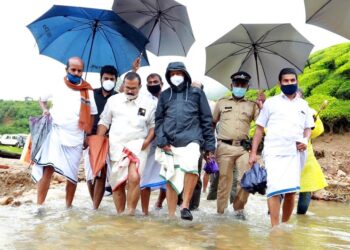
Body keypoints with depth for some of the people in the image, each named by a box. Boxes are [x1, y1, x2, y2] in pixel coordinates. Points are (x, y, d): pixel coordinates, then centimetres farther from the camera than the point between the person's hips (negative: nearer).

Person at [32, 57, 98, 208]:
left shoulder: (88, 91, 3)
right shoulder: (56, 86, 3)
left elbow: (91, 115, 9)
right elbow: (42, 99, 19)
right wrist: (45, 110, -1)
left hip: (75, 137, 1)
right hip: (55, 134, -1)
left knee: (72, 174, 6)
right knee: (47, 169, -13)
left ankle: (68, 206, 19)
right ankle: (39, 205, -9)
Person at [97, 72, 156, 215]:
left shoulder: (148, 104, 4)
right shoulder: (113, 100, 8)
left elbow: (153, 125, 9)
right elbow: (104, 122, 11)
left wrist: (147, 141, -7)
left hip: (138, 146, -2)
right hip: (116, 147, 3)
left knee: (134, 178, -24)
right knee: (117, 183, 8)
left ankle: (131, 213, -13)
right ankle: (120, 214, 21)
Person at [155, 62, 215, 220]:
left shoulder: (197, 93, 10)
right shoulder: (165, 95, 16)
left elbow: (206, 120, 9)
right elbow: (159, 120, 13)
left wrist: (210, 145, 4)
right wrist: (161, 141, -2)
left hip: (191, 140, -3)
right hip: (169, 143, 3)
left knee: (190, 166, -30)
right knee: (170, 179, 5)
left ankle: (185, 206, -15)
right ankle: (171, 216, 18)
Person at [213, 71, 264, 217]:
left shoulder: (251, 105, 13)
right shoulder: (222, 103, 14)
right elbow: (212, 123, 19)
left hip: (243, 148, 1)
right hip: (224, 147, -1)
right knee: (224, 180, 1)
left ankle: (238, 207, 12)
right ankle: (220, 211, 11)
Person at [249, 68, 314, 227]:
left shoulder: (303, 105, 17)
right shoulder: (271, 103, 8)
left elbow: (308, 128, 22)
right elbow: (259, 128, 8)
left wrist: (305, 140, -2)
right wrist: (253, 153, 1)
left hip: (295, 153, 3)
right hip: (274, 151, -3)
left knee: (291, 191, 5)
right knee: (275, 188, -16)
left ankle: (285, 225, 20)